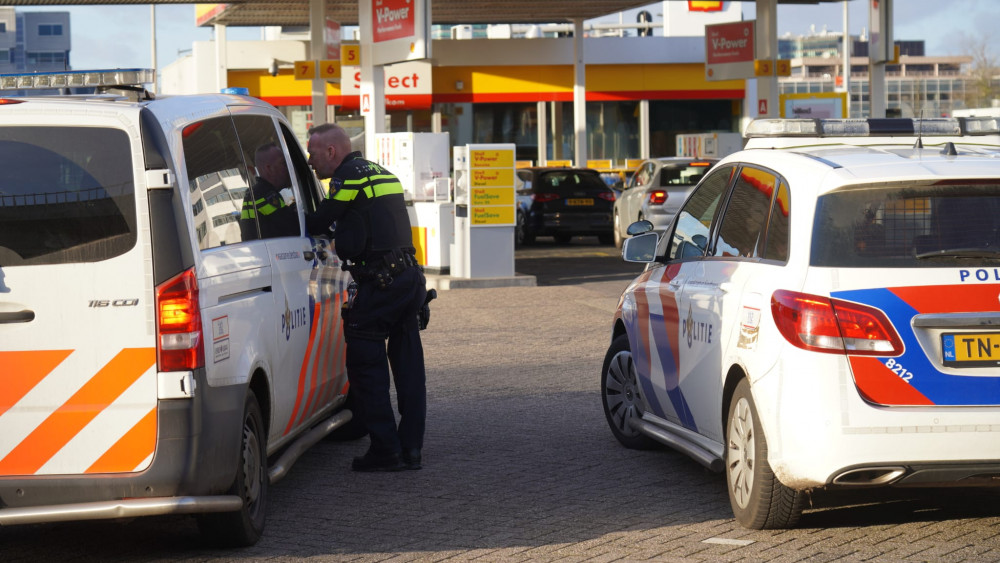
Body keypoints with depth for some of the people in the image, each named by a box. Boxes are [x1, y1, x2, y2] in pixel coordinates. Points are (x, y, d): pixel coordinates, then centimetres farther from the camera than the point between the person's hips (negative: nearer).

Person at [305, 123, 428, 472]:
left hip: (380, 284, -9)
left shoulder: (349, 176, -7)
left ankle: (386, 450, -4)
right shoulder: (381, 173, 21)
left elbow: (318, 224, -5)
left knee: (366, 366, -2)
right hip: (410, 277, 9)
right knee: (408, 366, 11)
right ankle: (410, 447, 13)